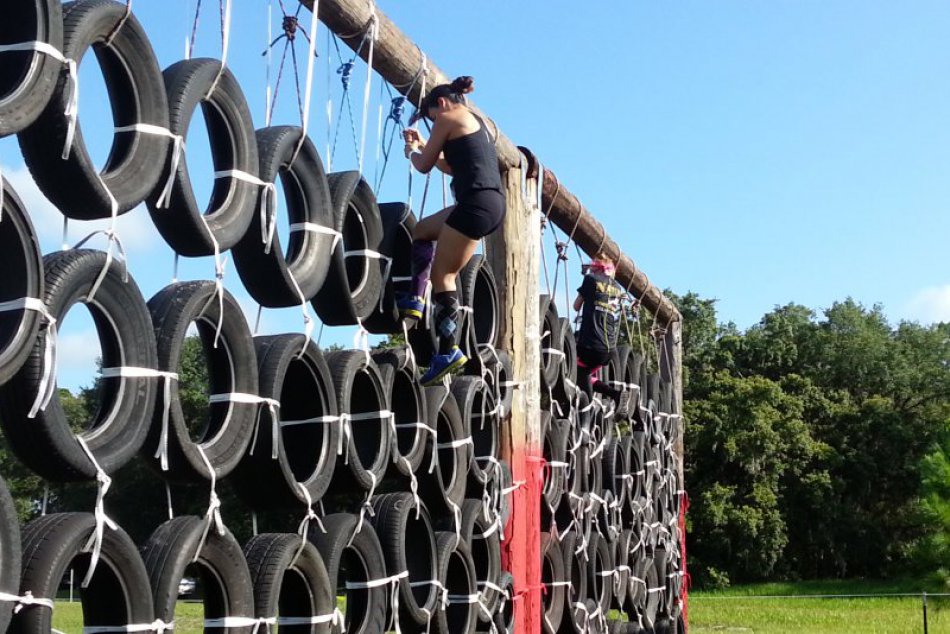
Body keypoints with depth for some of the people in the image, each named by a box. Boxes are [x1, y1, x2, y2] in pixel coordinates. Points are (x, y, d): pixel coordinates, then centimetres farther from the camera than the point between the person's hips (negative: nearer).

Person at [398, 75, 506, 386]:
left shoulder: (448, 119, 0)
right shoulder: (476, 121, 26)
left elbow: (424, 166, 5)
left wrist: (411, 151, 26)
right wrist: (423, 145, 35)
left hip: (476, 203, -9)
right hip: (493, 202, 10)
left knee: (442, 275, -4)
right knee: (422, 230, 24)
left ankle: (449, 351, -9)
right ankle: (416, 299, 14)